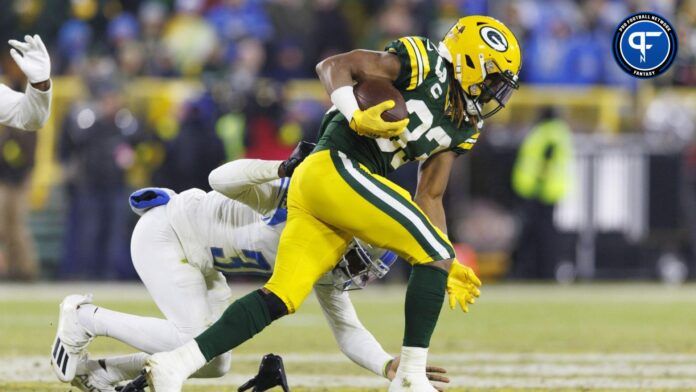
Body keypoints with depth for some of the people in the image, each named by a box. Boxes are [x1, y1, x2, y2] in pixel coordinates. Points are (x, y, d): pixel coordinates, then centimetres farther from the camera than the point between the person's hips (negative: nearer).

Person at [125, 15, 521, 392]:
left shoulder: (462, 126, 21)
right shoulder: (425, 63, -4)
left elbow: (429, 198, 23)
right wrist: (356, 118, -21)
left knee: (280, 299, 0)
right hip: (336, 167, -9)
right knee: (434, 252, -8)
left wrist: (447, 267, 15)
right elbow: (333, 65, -7)